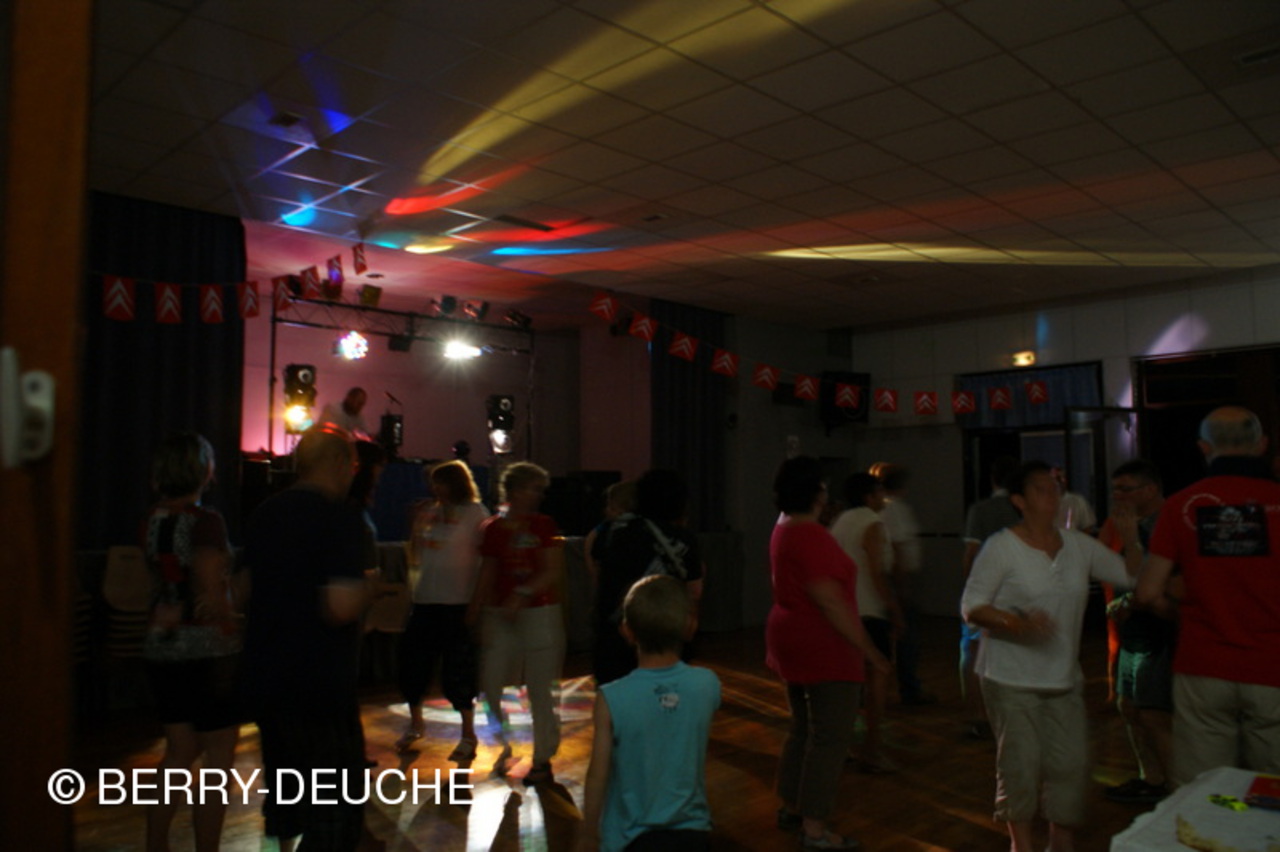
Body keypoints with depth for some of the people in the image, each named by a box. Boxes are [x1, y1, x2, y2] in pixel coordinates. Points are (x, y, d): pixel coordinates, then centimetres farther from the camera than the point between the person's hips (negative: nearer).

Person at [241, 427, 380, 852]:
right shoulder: (340, 517, -18)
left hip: (264, 674, 8)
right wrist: (367, 586, -7)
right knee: (336, 803, 3)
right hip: (319, 683, -8)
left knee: (286, 785, 26)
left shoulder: (266, 512, 8)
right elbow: (342, 606, -27)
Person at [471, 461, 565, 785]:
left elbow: (553, 572, -7)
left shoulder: (545, 527, -1)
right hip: (499, 614, 3)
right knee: (491, 684, 2)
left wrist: (521, 595, -19)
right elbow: (487, 575, 12)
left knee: (541, 689, 2)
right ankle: (504, 748, 27)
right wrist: (473, 614, 7)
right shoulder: (492, 529, 6)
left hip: (540, 612, -3)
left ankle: (543, 761, 16)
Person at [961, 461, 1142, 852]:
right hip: (1012, 679, -5)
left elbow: (1130, 575, 14)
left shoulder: (1078, 544, 7)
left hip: (1064, 678, 5)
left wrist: (1131, 540, -5)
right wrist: (1018, 623, -27)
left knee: (1072, 761, 6)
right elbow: (971, 607, -11)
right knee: (1020, 763, -1)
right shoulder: (1001, 547, -10)